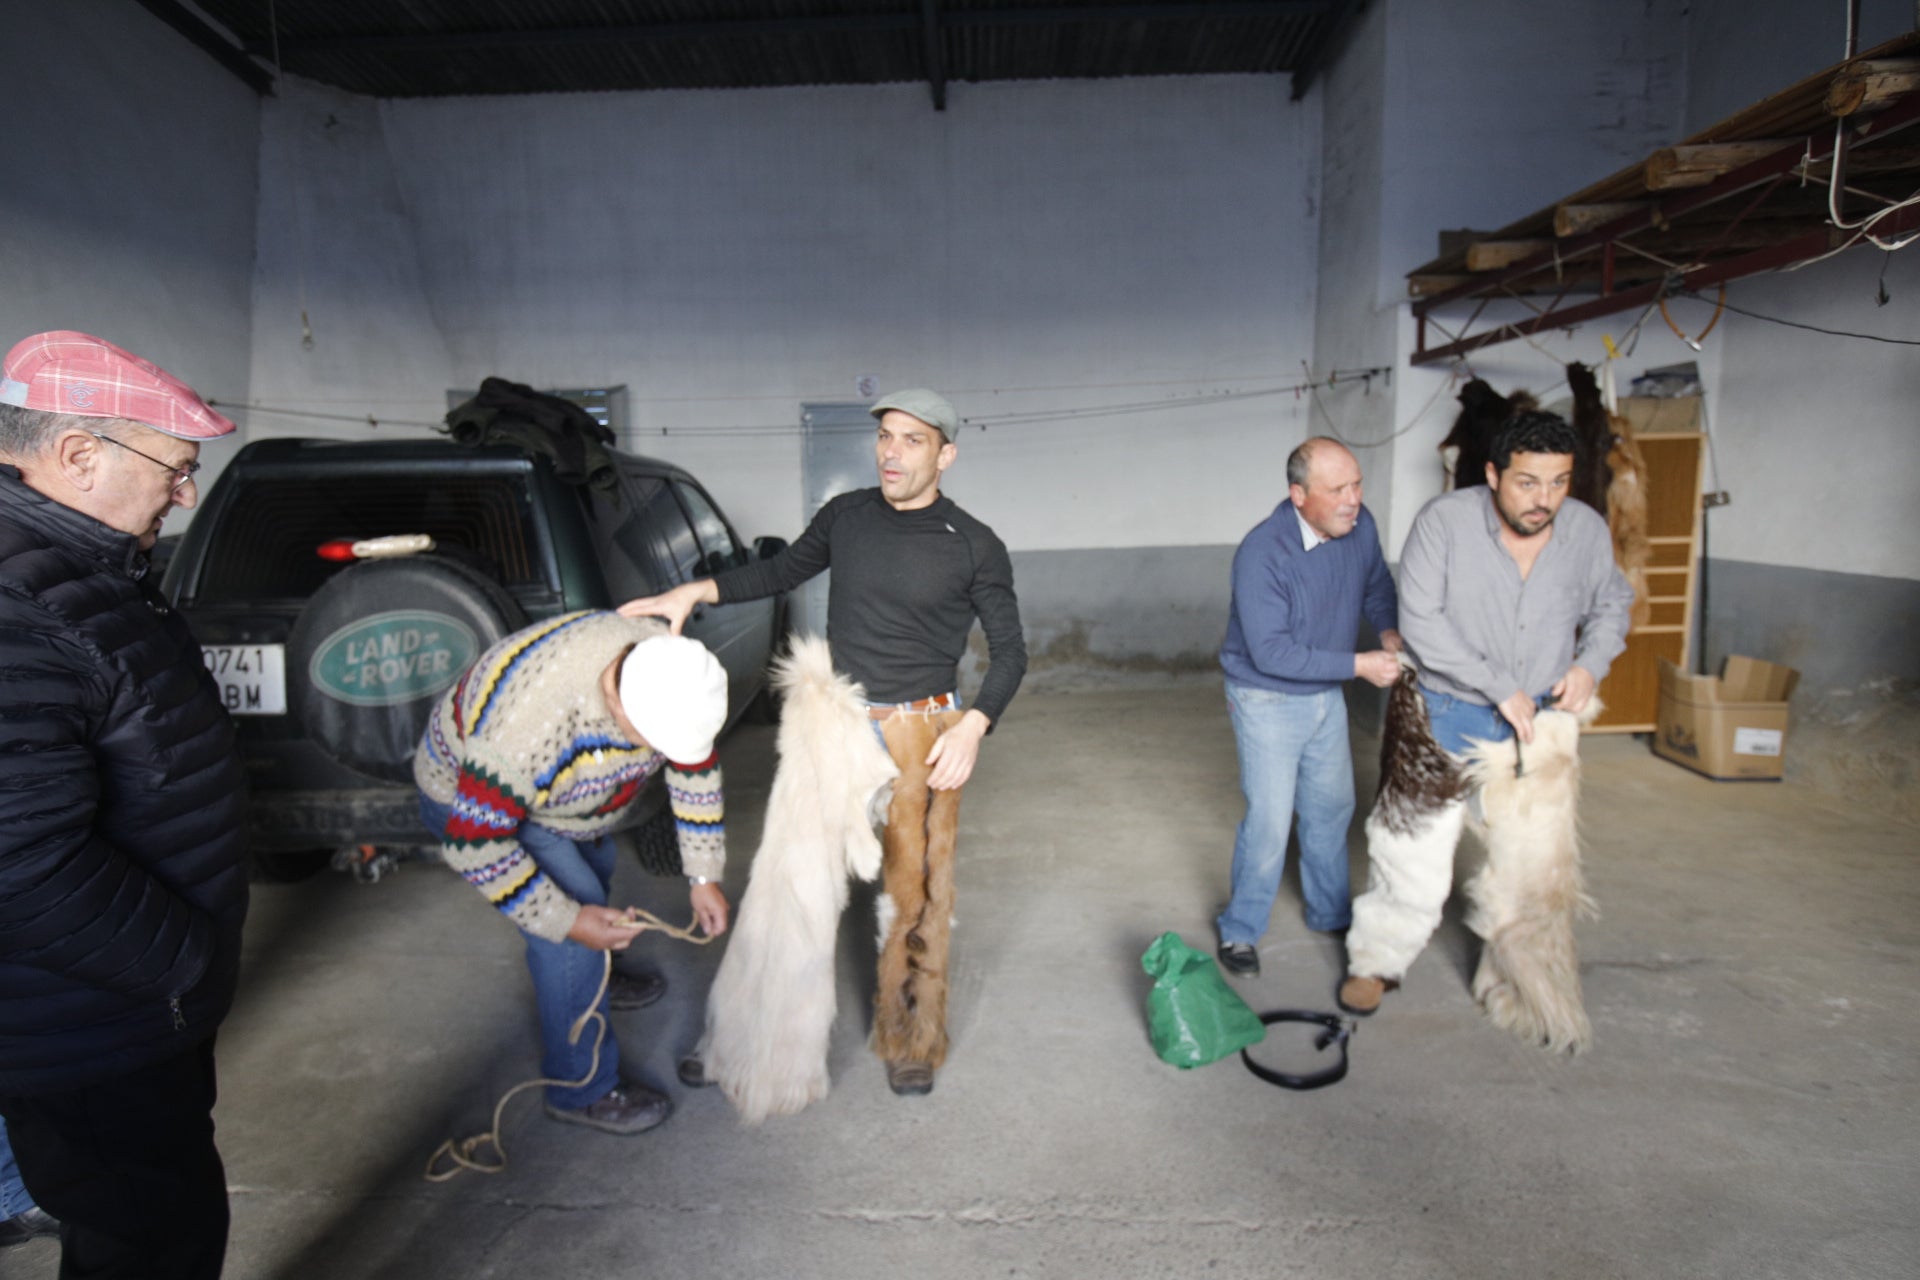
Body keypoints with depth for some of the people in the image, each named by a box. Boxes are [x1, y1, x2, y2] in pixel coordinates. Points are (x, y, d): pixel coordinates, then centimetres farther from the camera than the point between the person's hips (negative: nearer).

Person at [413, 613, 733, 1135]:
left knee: (594, 866, 24)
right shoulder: (529, 728, -46)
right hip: (468, 794, -6)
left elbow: (697, 766, -11)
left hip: (547, 775, 7)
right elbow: (474, 842, -33)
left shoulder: (670, 673, -27)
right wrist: (567, 921, -28)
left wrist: (703, 875, -9)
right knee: (573, 930, -12)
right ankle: (581, 1089, 9)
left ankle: (589, 981, 52)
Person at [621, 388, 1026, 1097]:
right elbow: (784, 569, 18)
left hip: (919, 735, -3)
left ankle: (912, 1041, 24)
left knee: (915, 895, 4)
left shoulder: (974, 547, -6)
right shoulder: (846, 516, 3)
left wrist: (973, 727, -13)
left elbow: (1009, 650, 1)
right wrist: (694, 591, 6)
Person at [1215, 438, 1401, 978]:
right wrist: (1358, 665, -26)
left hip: (1326, 696, 7)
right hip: (1268, 702, -7)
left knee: (1332, 807, 18)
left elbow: (1376, 583, 13)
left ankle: (1331, 913, 39)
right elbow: (1271, 652, -29)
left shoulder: (1360, 525, -8)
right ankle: (1240, 930, 16)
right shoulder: (1262, 553, -29)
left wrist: (1389, 629, -6)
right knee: (1269, 822, -5)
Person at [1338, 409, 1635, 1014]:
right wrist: (1500, 687, -22)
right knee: (1416, 841, 1)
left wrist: (1590, 664, -6)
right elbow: (1420, 620, -22)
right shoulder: (1444, 520, -18)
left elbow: (1611, 605, 13)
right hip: (1449, 714, -3)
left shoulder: (1588, 530, -5)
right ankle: (1378, 962, 21)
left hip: (1539, 718, 4)